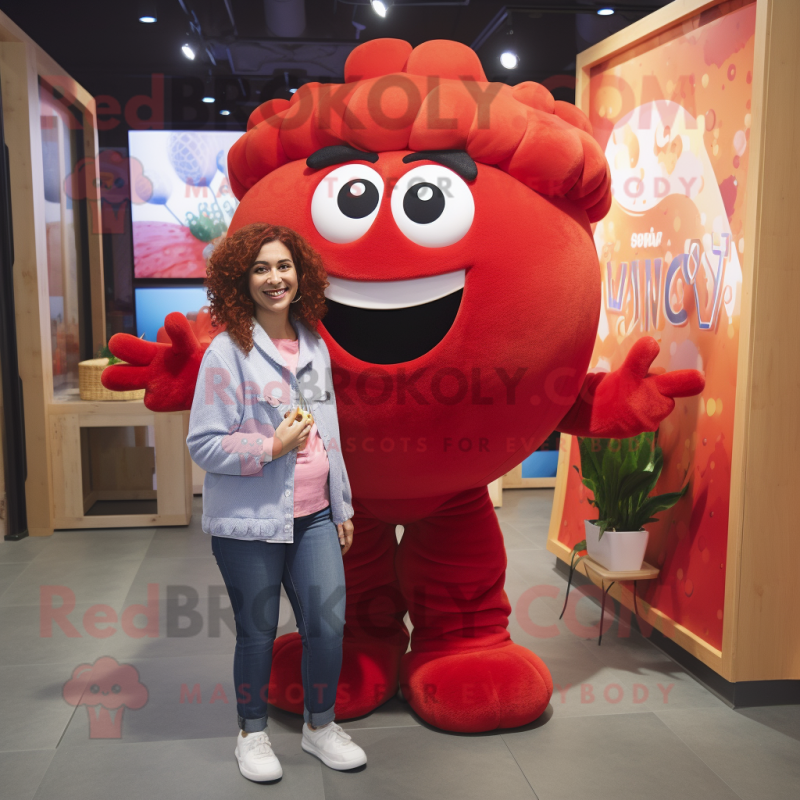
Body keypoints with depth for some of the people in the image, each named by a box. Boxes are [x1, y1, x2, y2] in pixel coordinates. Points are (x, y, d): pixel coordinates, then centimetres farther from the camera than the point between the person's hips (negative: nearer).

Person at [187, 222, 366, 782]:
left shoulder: (315, 346, 8)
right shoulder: (227, 352, -10)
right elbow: (203, 444, -11)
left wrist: (342, 507, 15)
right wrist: (272, 447, -19)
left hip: (313, 516, 5)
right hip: (249, 524, -5)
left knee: (328, 623, 5)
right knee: (258, 632, 9)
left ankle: (320, 726, 30)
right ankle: (253, 734, 33)